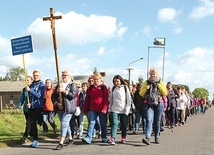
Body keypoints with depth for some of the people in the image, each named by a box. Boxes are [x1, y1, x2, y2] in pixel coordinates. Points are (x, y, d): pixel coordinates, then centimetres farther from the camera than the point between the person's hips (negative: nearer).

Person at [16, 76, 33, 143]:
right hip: (26, 109, 5)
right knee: (29, 122, 10)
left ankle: (25, 137, -9)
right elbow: (21, 99, 13)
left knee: (29, 123, -8)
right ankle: (32, 135, 21)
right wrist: (18, 107, 9)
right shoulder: (24, 89, 10)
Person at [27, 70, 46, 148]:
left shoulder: (42, 85, -3)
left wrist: (29, 90, -18)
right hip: (31, 107, 6)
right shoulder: (31, 85, 12)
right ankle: (35, 140, 16)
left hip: (38, 107, -6)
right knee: (32, 123, 7)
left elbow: (38, 95, -14)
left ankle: (36, 140, -9)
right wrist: (29, 103, 0)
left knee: (33, 123, -15)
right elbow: (29, 96, 18)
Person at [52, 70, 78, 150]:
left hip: (69, 108, -6)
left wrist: (64, 91, -17)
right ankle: (70, 138, 31)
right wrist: (56, 103, -4)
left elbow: (73, 95, -13)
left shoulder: (73, 85, 1)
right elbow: (53, 96, 12)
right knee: (65, 124, 15)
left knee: (64, 123, -14)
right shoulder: (59, 85, 15)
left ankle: (61, 143, -15)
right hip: (60, 108, 6)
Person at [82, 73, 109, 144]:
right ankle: (88, 138, -11)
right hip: (92, 109, 2)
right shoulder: (90, 88, 10)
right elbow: (87, 99, 10)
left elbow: (106, 98, -5)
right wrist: (85, 109, 8)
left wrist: (105, 108, -16)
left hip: (101, 109, -2)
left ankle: (104, 138, 21)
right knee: (91, 123, -6)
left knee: (103, 124, 9)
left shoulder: (103, 87, 0)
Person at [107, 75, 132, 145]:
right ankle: (112, 139, -18)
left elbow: (129, 99, -1)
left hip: (123, 110, -1)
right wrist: (109, 108, 9)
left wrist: (127, 109, -8)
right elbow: (111, 99, 16)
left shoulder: (125, 88, 1)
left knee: (123, 125, 6)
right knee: (114, 123, -11)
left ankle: (123, 138, 20)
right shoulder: (113, 89, 10)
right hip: (114, 110, 1)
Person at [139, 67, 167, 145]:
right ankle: (147, 138, -27)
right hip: (149, 104, -1)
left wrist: (159, 86, -10)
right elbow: (141, 93, 7)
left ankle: (156, 137, 19)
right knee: (149, 120, -16)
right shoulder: (146, 82, 10)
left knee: (157, 121, 6)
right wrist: (146, 88, -10)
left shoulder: (160, 82, 10)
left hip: (159, 104, 1)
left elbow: (165, 93, 1)